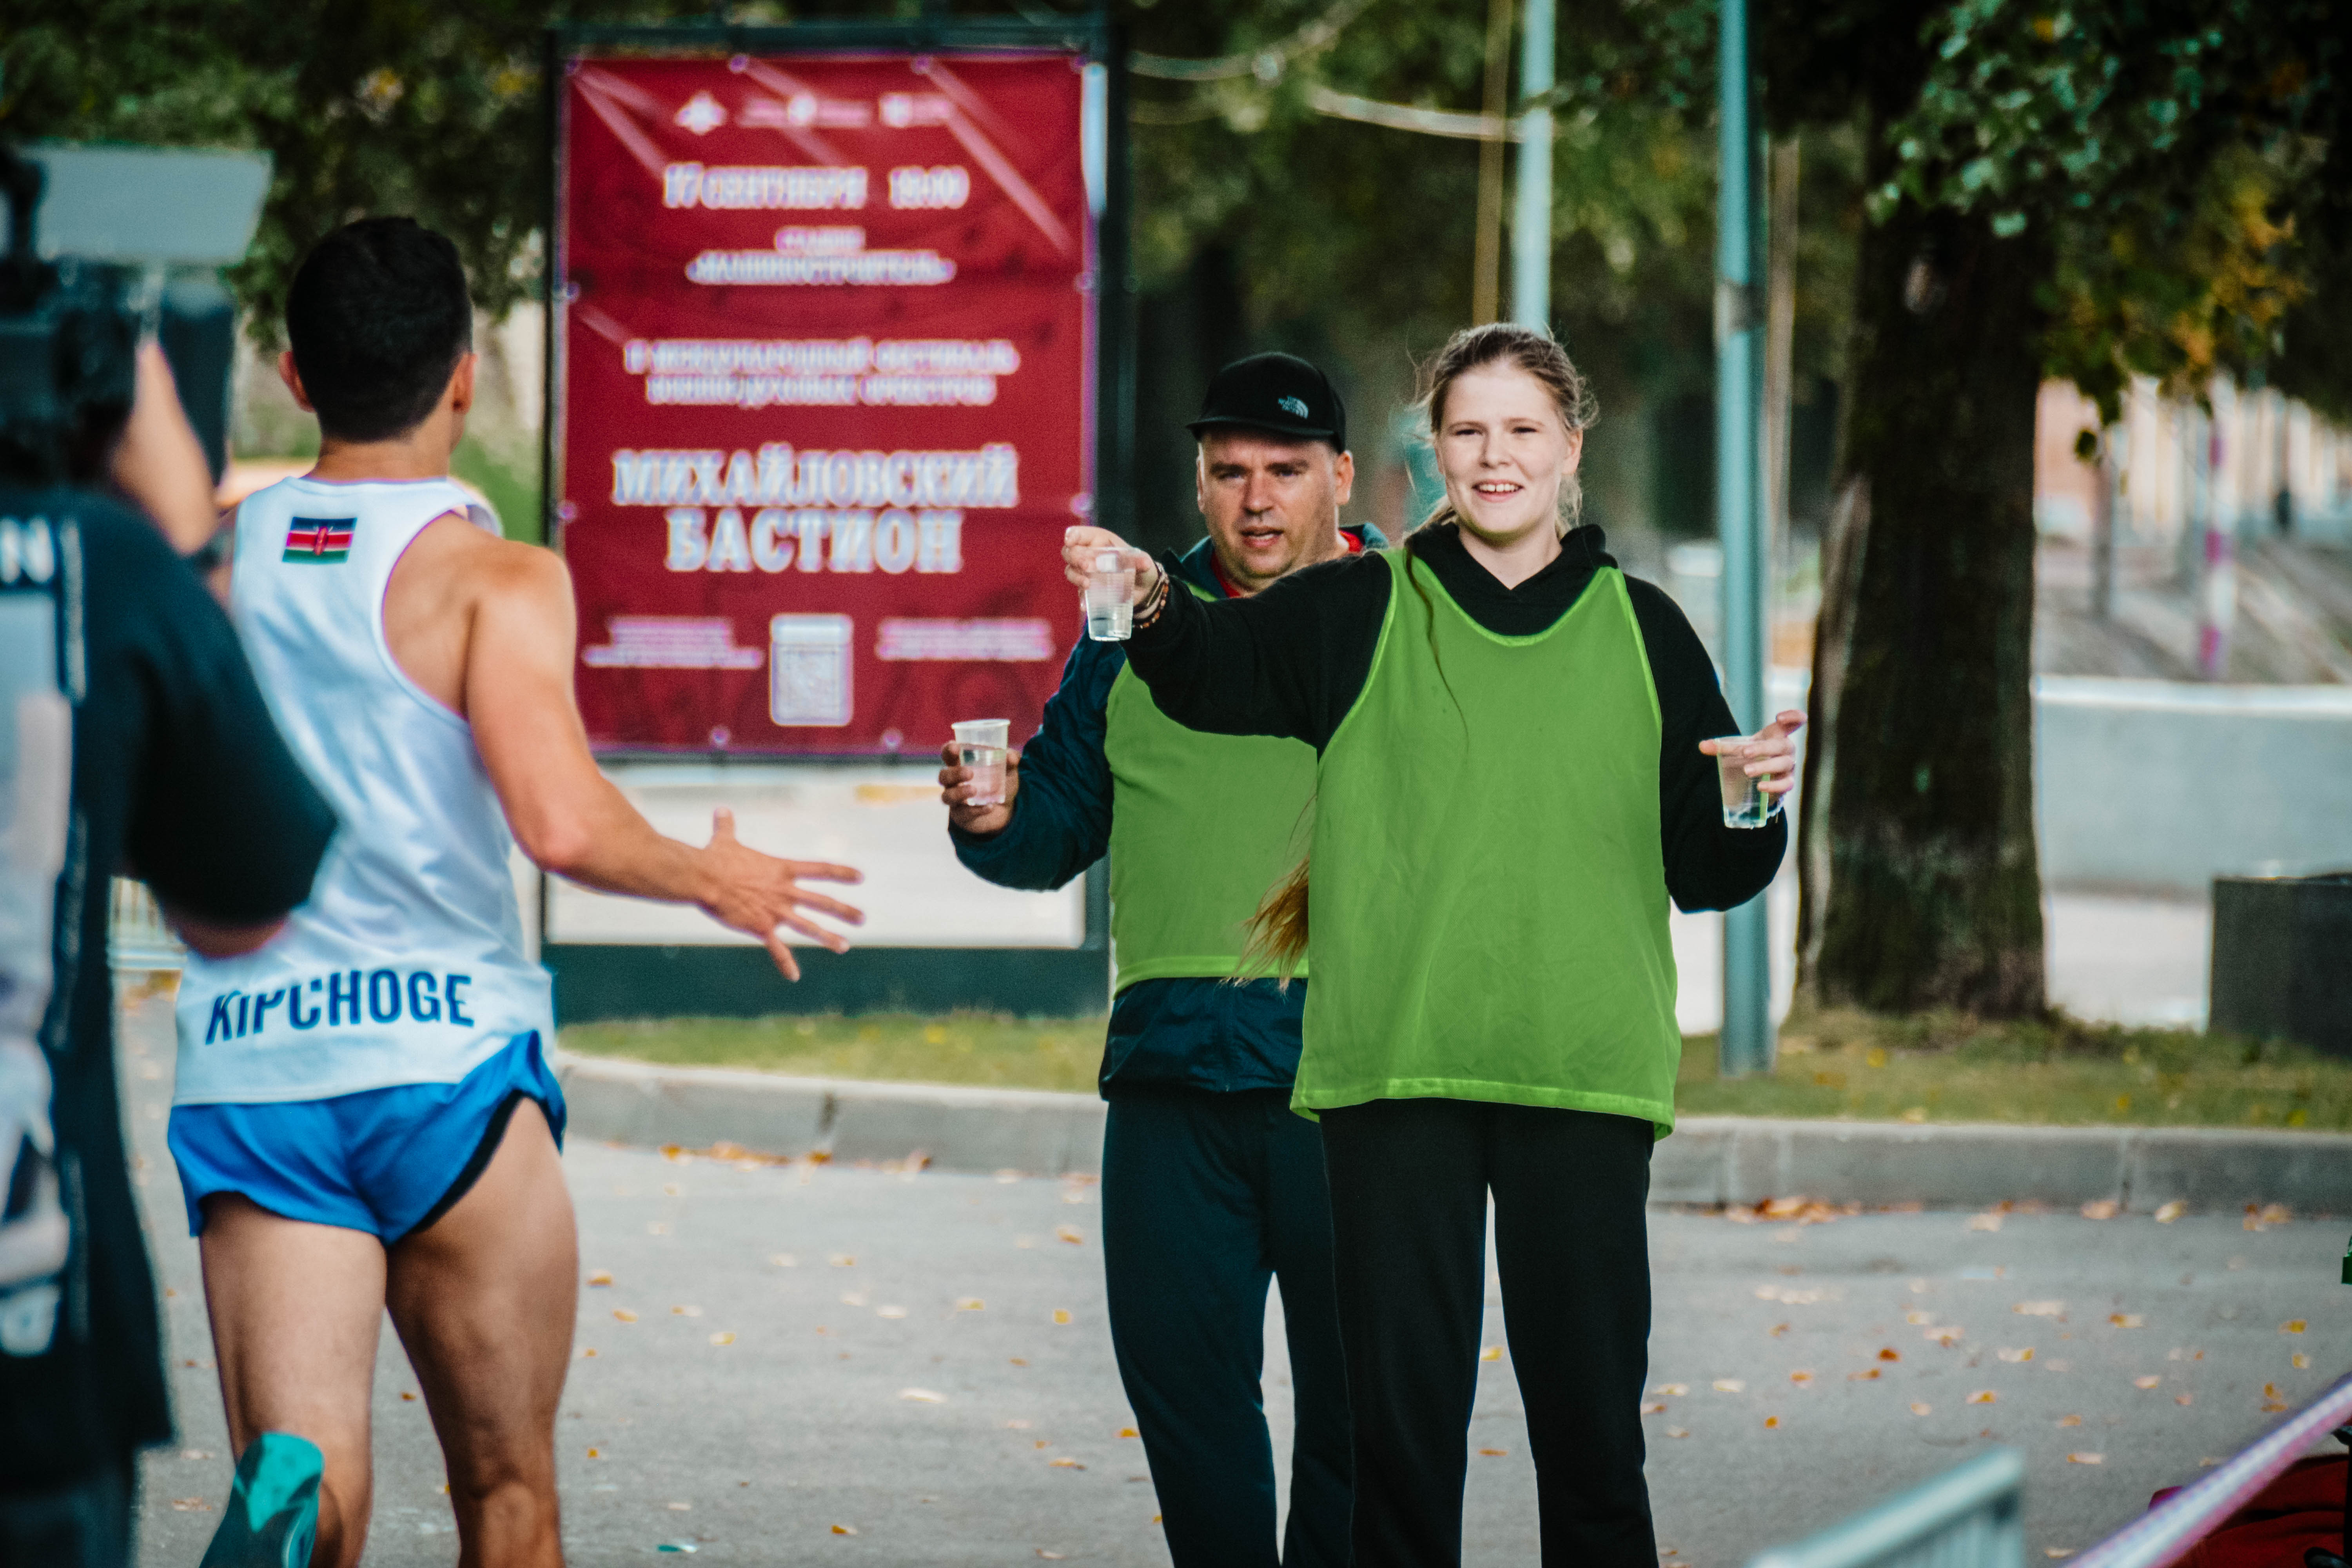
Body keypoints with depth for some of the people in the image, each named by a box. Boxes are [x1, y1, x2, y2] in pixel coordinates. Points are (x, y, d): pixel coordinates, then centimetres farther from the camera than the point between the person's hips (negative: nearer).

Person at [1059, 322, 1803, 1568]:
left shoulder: (1639, 630, 10)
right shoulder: (1361, 612, 7)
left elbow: (1706, 869, 12)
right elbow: (1216, 670, -11)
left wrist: (1758, 801, -9)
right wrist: (1152, 605, -31)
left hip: (1583, 1085, 1)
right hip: (1395, 1070, -1)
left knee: (1589, 1407, 2)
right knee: (1401, 1401, 0)